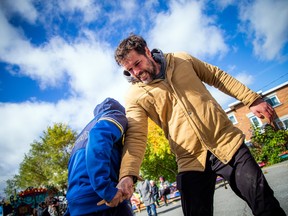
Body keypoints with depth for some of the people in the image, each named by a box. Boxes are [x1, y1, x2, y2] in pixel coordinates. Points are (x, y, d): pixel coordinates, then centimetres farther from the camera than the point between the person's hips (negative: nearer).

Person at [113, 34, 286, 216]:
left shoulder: (182, 59, 5)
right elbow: (135, 136, -12)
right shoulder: (135, 97, -3)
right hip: (191, 161, -1)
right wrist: (127, 175, -28)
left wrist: (253, 99, 7)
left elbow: (218, 77, 12)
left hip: (228, 143, 2)